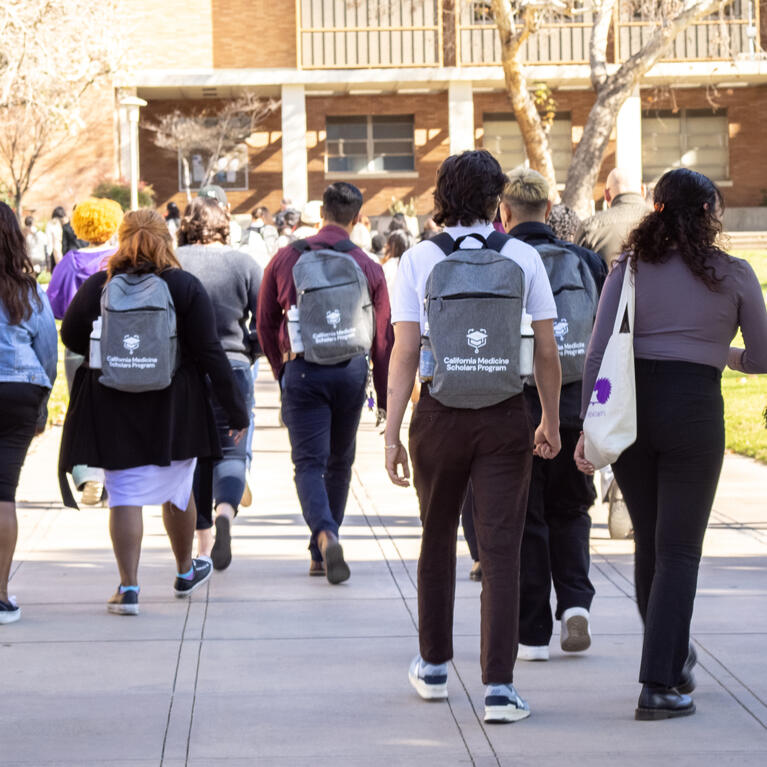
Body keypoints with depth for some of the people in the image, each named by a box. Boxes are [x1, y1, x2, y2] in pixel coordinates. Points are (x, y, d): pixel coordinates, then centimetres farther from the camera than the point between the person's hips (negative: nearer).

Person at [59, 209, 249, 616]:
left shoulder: (98, 285, -3)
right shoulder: (185, 286, -5)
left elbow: (71, 337, 4)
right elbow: (209, 352, -7)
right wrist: (235, 409, -3)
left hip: (113, 408, 0)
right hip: (174, 408, 0)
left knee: (124, 497, 1)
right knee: (177, 490, 17)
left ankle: (128, 586, -7)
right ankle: (185, 571, 34)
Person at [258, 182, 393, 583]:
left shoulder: (286, 258, 3)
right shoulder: (369, 267, 3)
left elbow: (266, 322, 9)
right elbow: (382, 338, 5)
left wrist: (282, 371, 23)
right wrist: (385, 399, 11)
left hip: (302, 369, -1)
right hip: (350, 370, 1)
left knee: (309, 463, -1)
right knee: (339, 462, 16)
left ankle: (326, 535, -28)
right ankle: (321, 554, 23)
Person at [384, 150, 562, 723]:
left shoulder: (418, 260, -2)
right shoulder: (523, 257, 0)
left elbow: (404, 353, -7)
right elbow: (547, 353, 1)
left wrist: (391, 434, -5)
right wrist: (552, 422, 13)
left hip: (439, 416, 1)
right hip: (505, 418, -1)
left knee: (437, 541, 19)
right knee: (501, 551, -1)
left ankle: (434, 667, 31)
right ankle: (499, 688, -8)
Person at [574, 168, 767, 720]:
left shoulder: (631, 267, 6)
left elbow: (599, 350, -2)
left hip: (630, 407, 3)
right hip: (694, 410, -3)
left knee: (649, 542, 18)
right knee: (678, 550, 1)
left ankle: (675, 658, 32)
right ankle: (660, 684, -6)